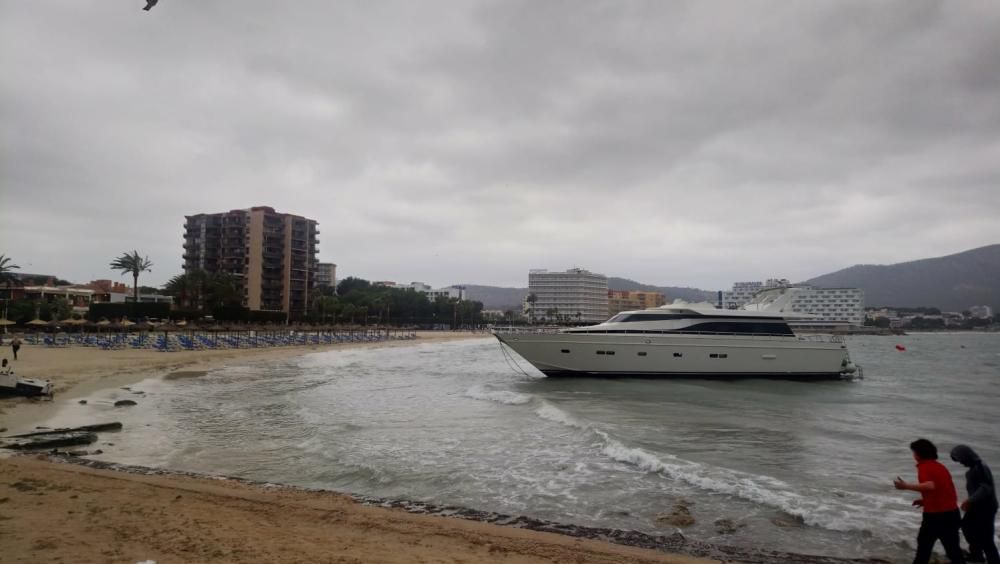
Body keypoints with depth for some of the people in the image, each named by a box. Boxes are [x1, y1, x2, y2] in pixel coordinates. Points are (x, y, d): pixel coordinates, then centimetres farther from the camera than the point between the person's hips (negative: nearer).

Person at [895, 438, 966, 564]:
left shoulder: (924, 467, -12)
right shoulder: (941, 466, 13)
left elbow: (930, 486, -29)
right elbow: (943, 490, 18)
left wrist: (906, 486, -26)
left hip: (935, 515, -7)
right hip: (952, 513, 7)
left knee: (924, 546, 10)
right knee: (953, 548, 15)